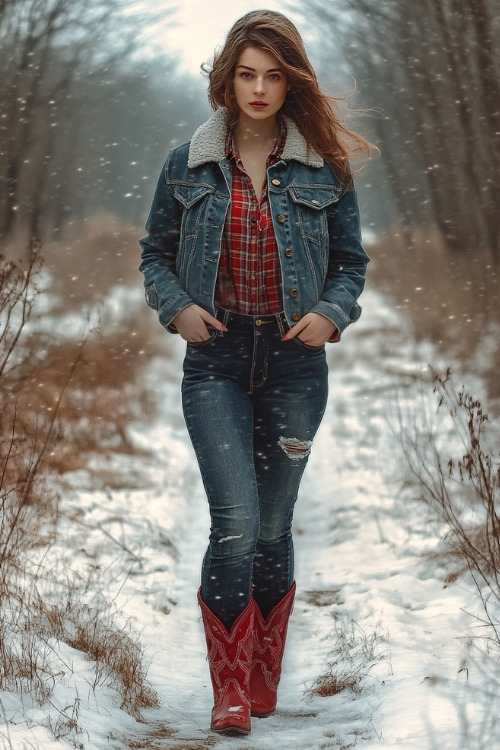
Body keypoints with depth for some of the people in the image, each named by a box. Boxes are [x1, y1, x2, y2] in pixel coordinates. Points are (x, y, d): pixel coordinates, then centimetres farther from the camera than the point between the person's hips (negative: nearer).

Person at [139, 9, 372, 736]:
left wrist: (332, 313, -10)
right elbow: (156, 252, 11)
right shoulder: (189, 164, 1)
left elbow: (351, 261, 9)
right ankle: (230, 690, -2)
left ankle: (264, 682, 26)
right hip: (216, 360, -1)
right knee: (236, 525, -14)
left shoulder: (325, 168, 0)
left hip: (294, 362, 1)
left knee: (273, 529, 10)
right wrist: (175, 306, -8)